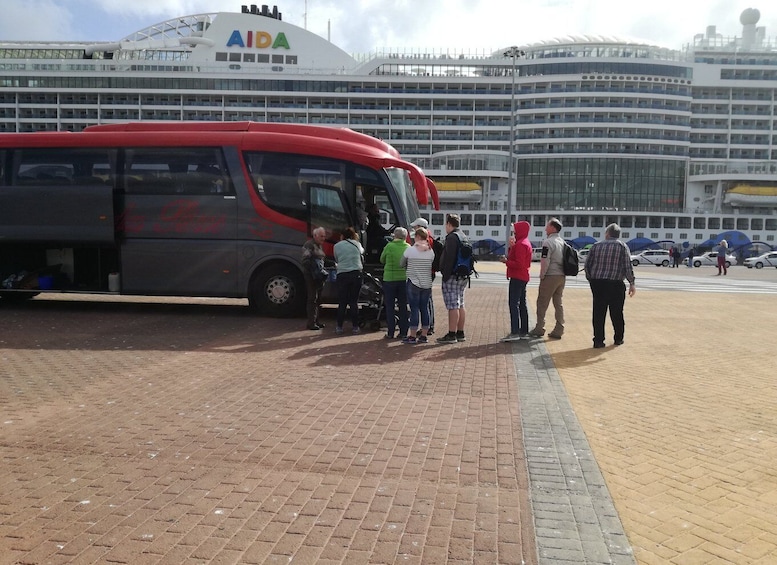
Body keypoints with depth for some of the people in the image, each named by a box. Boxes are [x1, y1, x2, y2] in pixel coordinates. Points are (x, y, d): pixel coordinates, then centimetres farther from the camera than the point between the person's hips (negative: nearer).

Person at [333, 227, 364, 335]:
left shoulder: (337, 246, 4)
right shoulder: (357, 244, 5)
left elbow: (337, 259, 15)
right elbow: (362, 251, 24)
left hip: (342, 275, 0)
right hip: (356, 274, 0)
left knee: (342, 303, 6)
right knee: (354, 302, 7)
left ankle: (339, 327, 7)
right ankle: (355, 327, 9)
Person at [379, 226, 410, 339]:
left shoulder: (389, 246, -8)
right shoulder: (408, 247, 0)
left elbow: (382, 260, 5)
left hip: (389, 278, -3)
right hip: (404, 278, 3)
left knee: (390, 306, 5)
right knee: (403, 306, 11)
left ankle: (390, 332, 4)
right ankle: (403, 332, 12)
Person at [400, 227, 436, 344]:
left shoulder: (410, 250, -9)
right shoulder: (431, 251, 2)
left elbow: (401, 264, 2)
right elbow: (432, 267, 6)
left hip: (413, 283, -4)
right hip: (427, 284, 4)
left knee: (414, 309, -2)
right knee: (425, 308, 9)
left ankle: (412, 336, 0)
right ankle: (424, 335, 13)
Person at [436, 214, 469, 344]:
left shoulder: (452, 237, -13)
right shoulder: (463, 237, 19)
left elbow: (449, 258, -21)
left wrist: (445, 275, -20)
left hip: (452, 276, -10)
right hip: (463, 277, 10)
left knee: (453, 306, -9)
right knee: (460, 305, 13)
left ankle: (451, 335, -8)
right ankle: (460, 333, 18)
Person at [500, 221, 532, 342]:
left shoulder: (520, 244, -16)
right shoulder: (525, 243, 18)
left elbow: (519, 264, -23)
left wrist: (506, 261, -12)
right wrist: (511, 246, 7)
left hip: (517, 277, -11)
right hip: (523, 277, 11)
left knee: (513, 303, -13)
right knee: (521, 303, 15)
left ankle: (514, 332, -17)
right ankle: (524, 331, 22)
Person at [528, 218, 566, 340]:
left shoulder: (548, 242, -13)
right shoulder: (562, 242, 13)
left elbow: (545, 261, -19)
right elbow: (565, 260, 16)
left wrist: (542, 275, -10)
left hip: (551, 276, -8)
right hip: (561, 277, 8)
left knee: (542, 303, 1)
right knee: (559, 303, 10)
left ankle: (539, 329, 4)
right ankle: (558, 331, 12)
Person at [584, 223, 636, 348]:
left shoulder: (596, 245, 7)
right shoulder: (622, 246, 1)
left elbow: (587, 264, 6)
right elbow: (628, 266, -6)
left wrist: (590, 279, 17)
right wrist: (632, 283, -1)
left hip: (597, 283, 2)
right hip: (615, 284, -1)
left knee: (598, 312, 4)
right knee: (617, 313, 11)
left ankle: (598, 340, 3)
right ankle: (618, 338, 22)